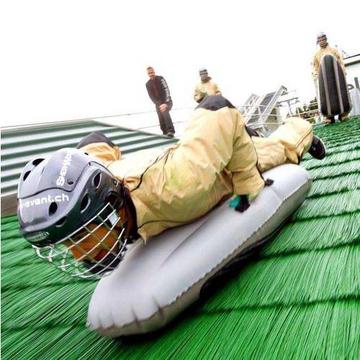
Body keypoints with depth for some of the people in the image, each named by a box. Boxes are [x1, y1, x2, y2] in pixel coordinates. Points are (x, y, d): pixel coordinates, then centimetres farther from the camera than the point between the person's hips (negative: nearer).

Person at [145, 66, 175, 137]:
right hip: (158, 104, 5)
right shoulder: (148, 84, 2)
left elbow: (166, 90, -19)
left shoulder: (160, 79, -11)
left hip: (166, 102, -5)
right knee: (161, 119, 2)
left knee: (165, 112, -30)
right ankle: (165, 133, 16)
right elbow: (151, 96, -1)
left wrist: (166, 103, -29)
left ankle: (171, 131, -33)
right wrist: (158, 104, -16)